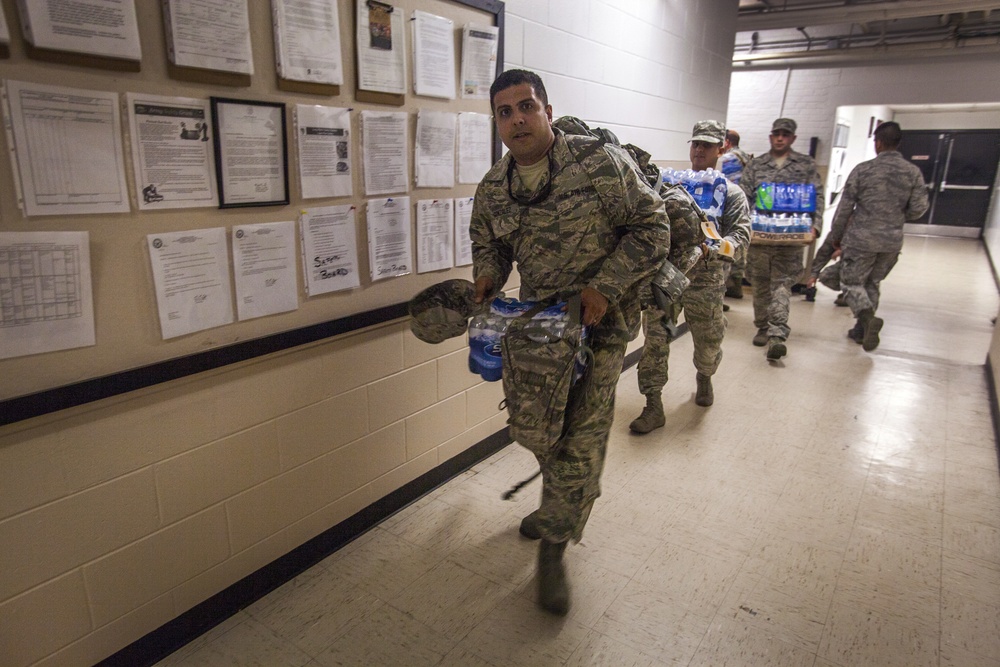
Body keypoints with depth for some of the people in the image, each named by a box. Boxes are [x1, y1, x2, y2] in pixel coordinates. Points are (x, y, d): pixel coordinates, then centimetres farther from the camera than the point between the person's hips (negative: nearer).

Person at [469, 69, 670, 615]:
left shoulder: (600, 162, -14)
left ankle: (553, 545, 19)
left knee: (580, 441, -3)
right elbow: (488, 244, 18)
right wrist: (488, 276, -5)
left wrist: (604, 287, -19)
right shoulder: (492, 189, 1)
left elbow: (652, 228, -10)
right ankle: (564, 504, 46)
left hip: (599, 324, -5)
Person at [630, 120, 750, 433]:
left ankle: (704, 378, 46)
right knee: (654, 340, -3)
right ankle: (653, 407, 5)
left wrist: (714, 249, -23)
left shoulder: (731, 193, 6)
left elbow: (741, 234, -4)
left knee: (709, 342, 12)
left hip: (705, 280, -1)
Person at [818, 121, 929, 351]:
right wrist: (895, 218, 19)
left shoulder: (863, 170, -8)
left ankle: (867, 317, -21)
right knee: (872, 284, 19)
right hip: (893, 241, 4)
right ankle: (861, 330, 22)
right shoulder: (913, 172, 0)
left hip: (861, 239, -4)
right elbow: (918, 208, -1)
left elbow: (845, 207, -5)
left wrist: (836, 236, 8)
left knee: (851, 282, 7)